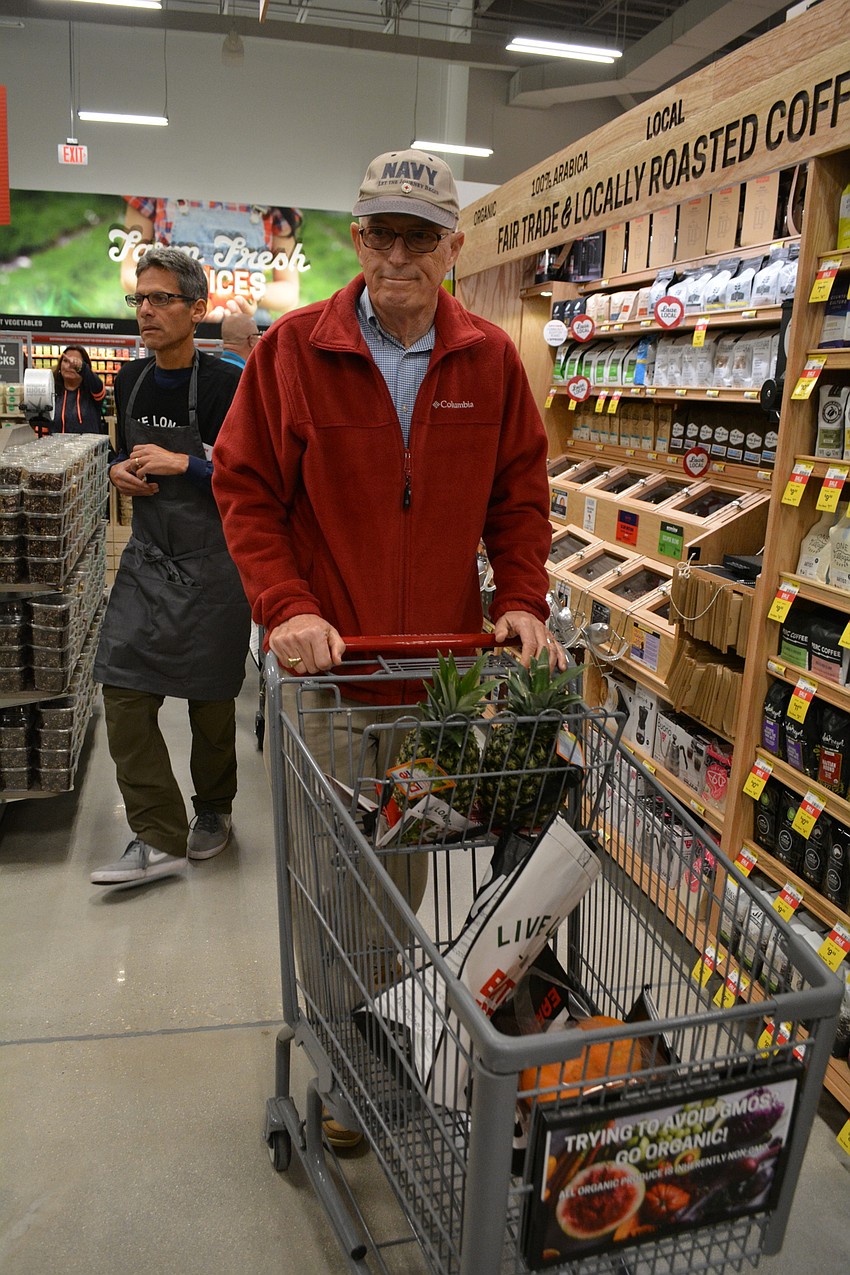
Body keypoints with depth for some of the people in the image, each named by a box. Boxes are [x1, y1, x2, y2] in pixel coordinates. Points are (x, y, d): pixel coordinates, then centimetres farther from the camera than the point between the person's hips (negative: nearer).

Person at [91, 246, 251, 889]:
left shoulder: (227, 383, -11)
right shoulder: (131, 382, 9)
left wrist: (183, 464, -20)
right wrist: (120, 470, 2)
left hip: (212, 565, -5)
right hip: (147, 558, 6)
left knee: (210, 697, 7)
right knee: (123, 686, -2)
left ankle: (214, 811, 32)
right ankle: (160, 840, 6)